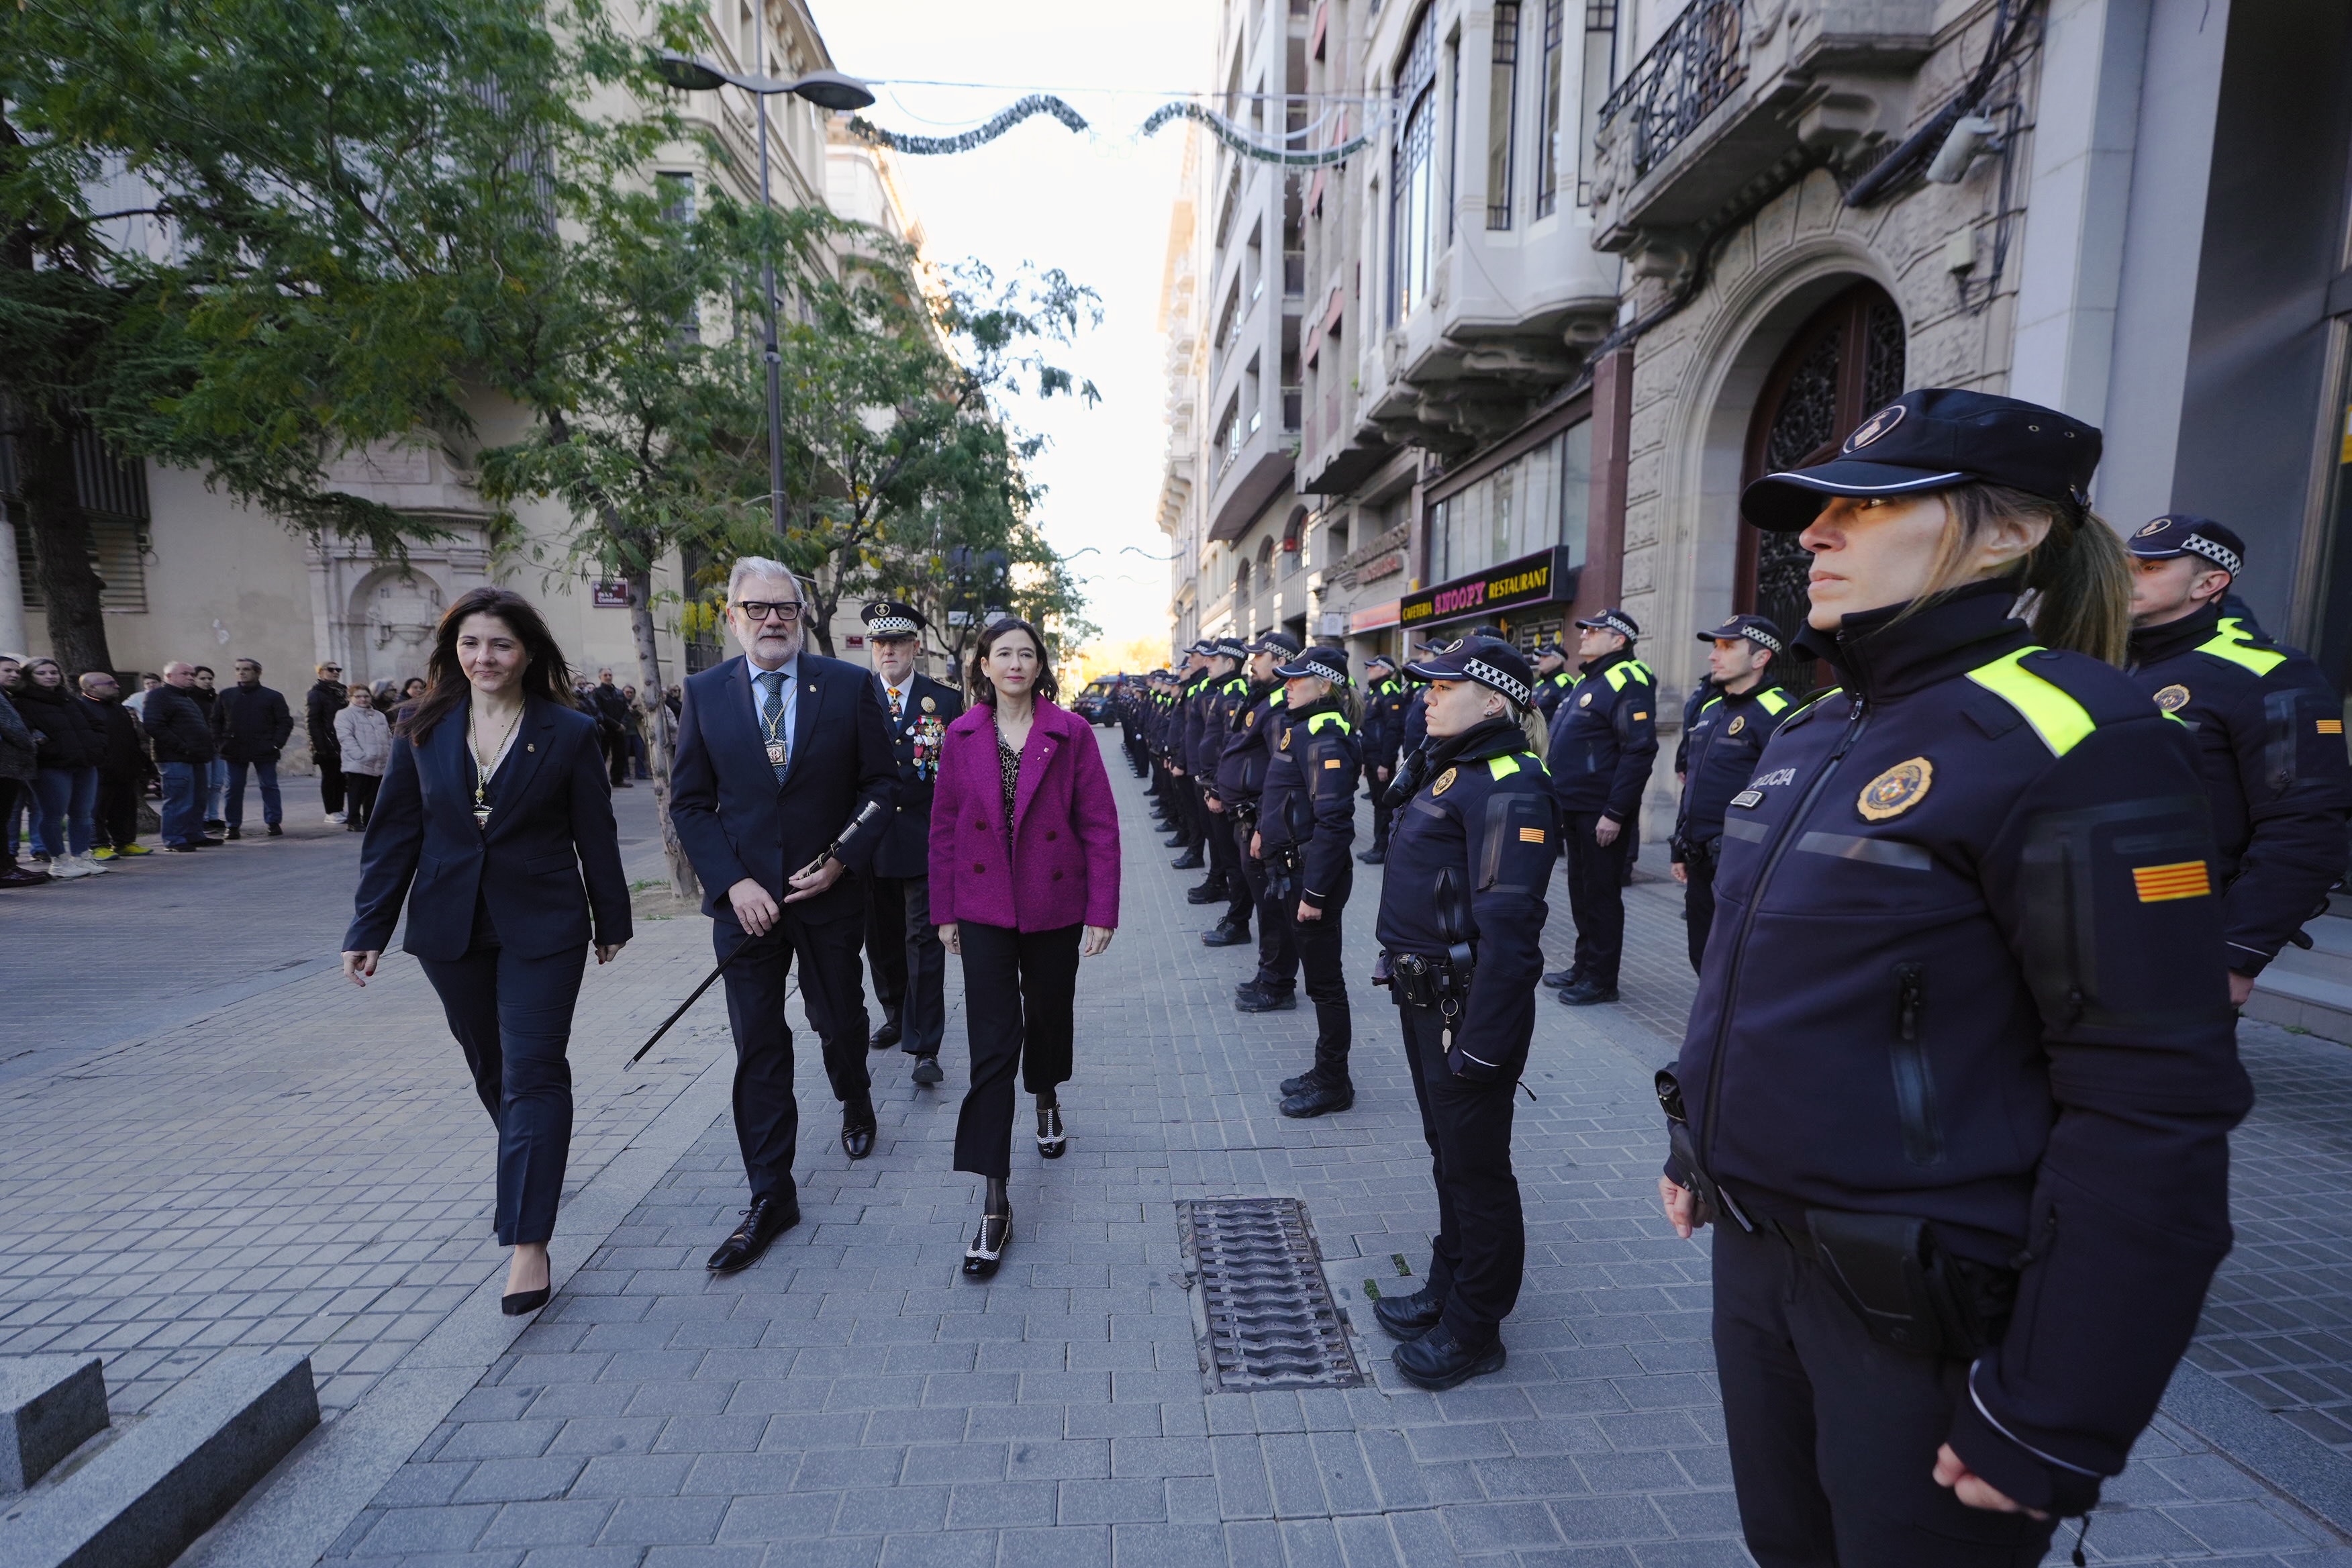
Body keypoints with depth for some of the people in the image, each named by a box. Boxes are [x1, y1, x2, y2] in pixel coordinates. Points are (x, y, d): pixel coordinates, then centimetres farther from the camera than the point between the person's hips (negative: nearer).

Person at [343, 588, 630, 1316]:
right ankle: (531, 1168, 43)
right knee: (489, 1066, 18)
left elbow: (596, 836, -2)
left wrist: (612, 922, 4)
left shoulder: (570, 733, -6)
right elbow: (393, 835, 5)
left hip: (541, 928, -4)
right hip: (450, 928, 4)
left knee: (532, 1072, -7)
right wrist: (367, 930, 2)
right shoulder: (424, 732, 2)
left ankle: (528, 1242, -3)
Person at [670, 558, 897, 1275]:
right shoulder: (704, 693, 1)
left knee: (840, 1020, 16)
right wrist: (733, 882, -11)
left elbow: (881, 782, -1)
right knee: (758, 1048, 4)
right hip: (746, 896, 1)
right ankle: (771, 1198, 17)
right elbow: (690, 802, 1)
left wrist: (842, 859, -12)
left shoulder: (850, 686, -3)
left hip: (831, 892, 0)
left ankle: (855, 1101, 50)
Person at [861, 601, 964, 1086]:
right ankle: (896, 1017, 39)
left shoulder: (946, 700, 1)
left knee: (924, 942, -2)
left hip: (925, 840, -2)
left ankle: (924, 1047, 4)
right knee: (882, 939, 16)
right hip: (870, 840, 2)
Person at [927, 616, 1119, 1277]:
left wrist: (1102, 908, -7)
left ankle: (1046, 1100, 53)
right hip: (985, 910, 0)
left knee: (1049, 1018, 18)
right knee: (992, 1044, -4)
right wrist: (945, 911, 4)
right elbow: (945, 827, 5)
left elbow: (1100, 824, -5)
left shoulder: (1070, 732, -6)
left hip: (1053, 906, 0)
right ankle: (994, 1203, 1)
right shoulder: (961, 737, -1)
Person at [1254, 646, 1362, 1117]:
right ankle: (1325, 1072, 32)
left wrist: (1314, 892, -23)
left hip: (1313, 872, -10)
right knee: (1318, 976, 18)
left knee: (1323, 980, 3)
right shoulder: (1296, 726, 11)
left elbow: (1333, 821, -24)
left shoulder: (1324, 737, -19)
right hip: (1290, 867, 10)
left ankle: (1333, 1084, 17)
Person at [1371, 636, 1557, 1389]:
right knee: (1448, 1154, 22)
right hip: (1426, 998, 10)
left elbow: (1508, 927, -27)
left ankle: (1474, 1331, 26)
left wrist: (1482, 1044, -26)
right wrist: (1403, 976, 18)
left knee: (1475, 1167, 7)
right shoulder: (1450, 768, 10)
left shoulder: (1508, 788, -21)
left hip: (1469, 1008, -10)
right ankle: (1447, 1290, 41)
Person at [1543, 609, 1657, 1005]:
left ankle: (1602, 980, 10)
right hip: (1575, 809, 9)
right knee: (1580, 889, 17)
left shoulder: (1628, 683, -15)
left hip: (1602, 814, -9)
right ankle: (1584, 964, 29)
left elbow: (1639, 751, -21)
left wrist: (1615, 813, -23)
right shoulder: (1587, 681, 16)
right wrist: (1560, 798, 19)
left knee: (1601, 894, 0)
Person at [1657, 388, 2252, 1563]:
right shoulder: (1813, 734, 4)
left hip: (1926, 1309, -7)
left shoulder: (2069, 739, -18)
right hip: (1754, 1247, 7)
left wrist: (2059, 1416, -17)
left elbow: (2152, 1107, -20)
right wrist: (1695, 1147, 17)